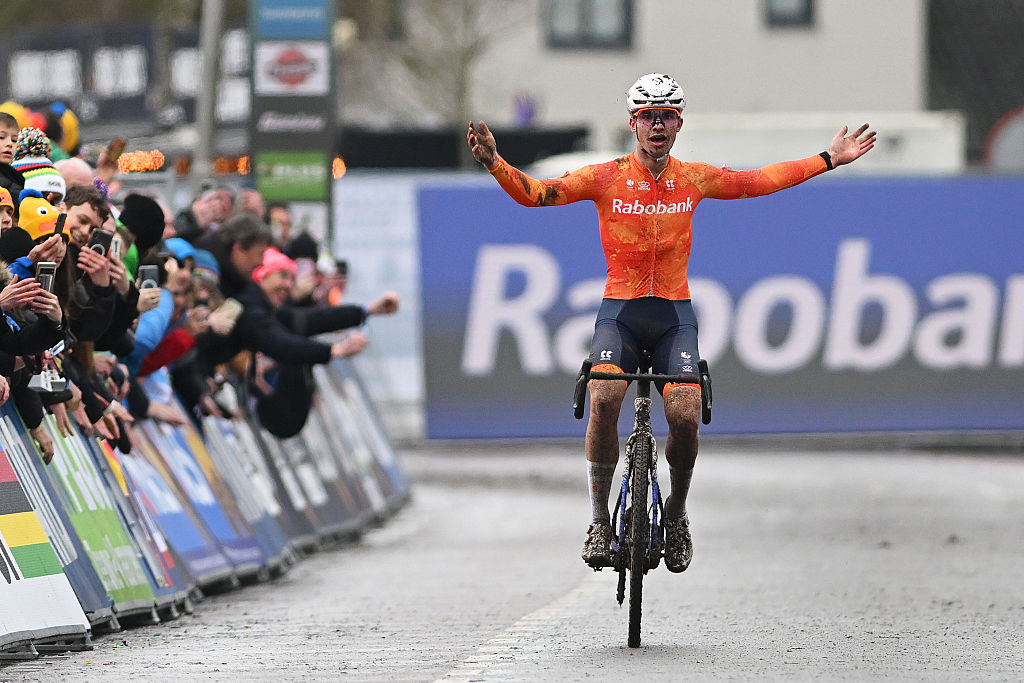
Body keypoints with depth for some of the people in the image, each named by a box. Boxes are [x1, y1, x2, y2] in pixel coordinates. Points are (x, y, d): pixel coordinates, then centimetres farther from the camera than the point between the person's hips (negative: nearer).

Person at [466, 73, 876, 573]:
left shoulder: (694, 179, 4)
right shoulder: (605, 178, -3)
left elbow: (759, 182, 16)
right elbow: (534, 193, -9)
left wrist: (829, 159, 17)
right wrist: (494, 163, -26)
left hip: (674, 315, 1)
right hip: (619, 311, -1)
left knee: (685, 415, -19)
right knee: (603, 402, -26)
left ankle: (676, 513, 7)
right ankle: (599, 522, -13)